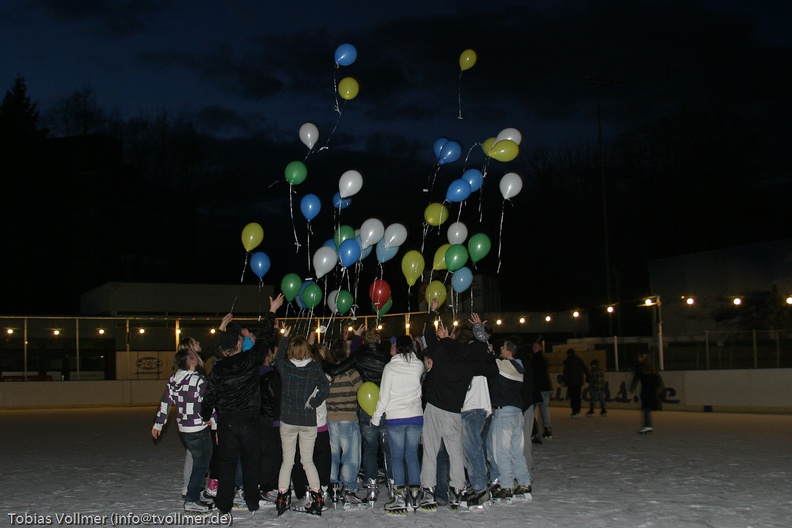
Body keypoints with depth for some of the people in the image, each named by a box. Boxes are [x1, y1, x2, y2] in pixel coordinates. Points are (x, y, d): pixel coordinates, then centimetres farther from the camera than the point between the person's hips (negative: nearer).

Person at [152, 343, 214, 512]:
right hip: (199, 428, -7)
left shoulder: (173, 379, 3)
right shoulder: (198, 380, -18)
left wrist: (158, 423, 18)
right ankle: (192, 500, 1)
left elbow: (165, 402, 8)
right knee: (201, 463, 2)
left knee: (197, 460, 22)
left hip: (183, 428, 7)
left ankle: (194, 491, 32)